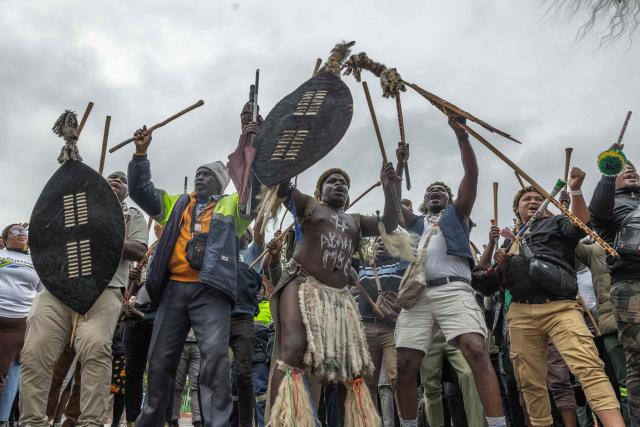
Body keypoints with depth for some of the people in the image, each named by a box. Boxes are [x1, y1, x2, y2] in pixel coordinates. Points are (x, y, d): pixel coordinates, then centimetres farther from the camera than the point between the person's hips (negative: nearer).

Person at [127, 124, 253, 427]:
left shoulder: (232, 206, 14)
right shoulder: (176, 204, 25)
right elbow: (141, 190, 21)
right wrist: (140, 153, 9)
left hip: (211, 291, -4)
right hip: (174, 288, 4)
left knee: (214, 357, -15)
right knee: (160, 359, 9)